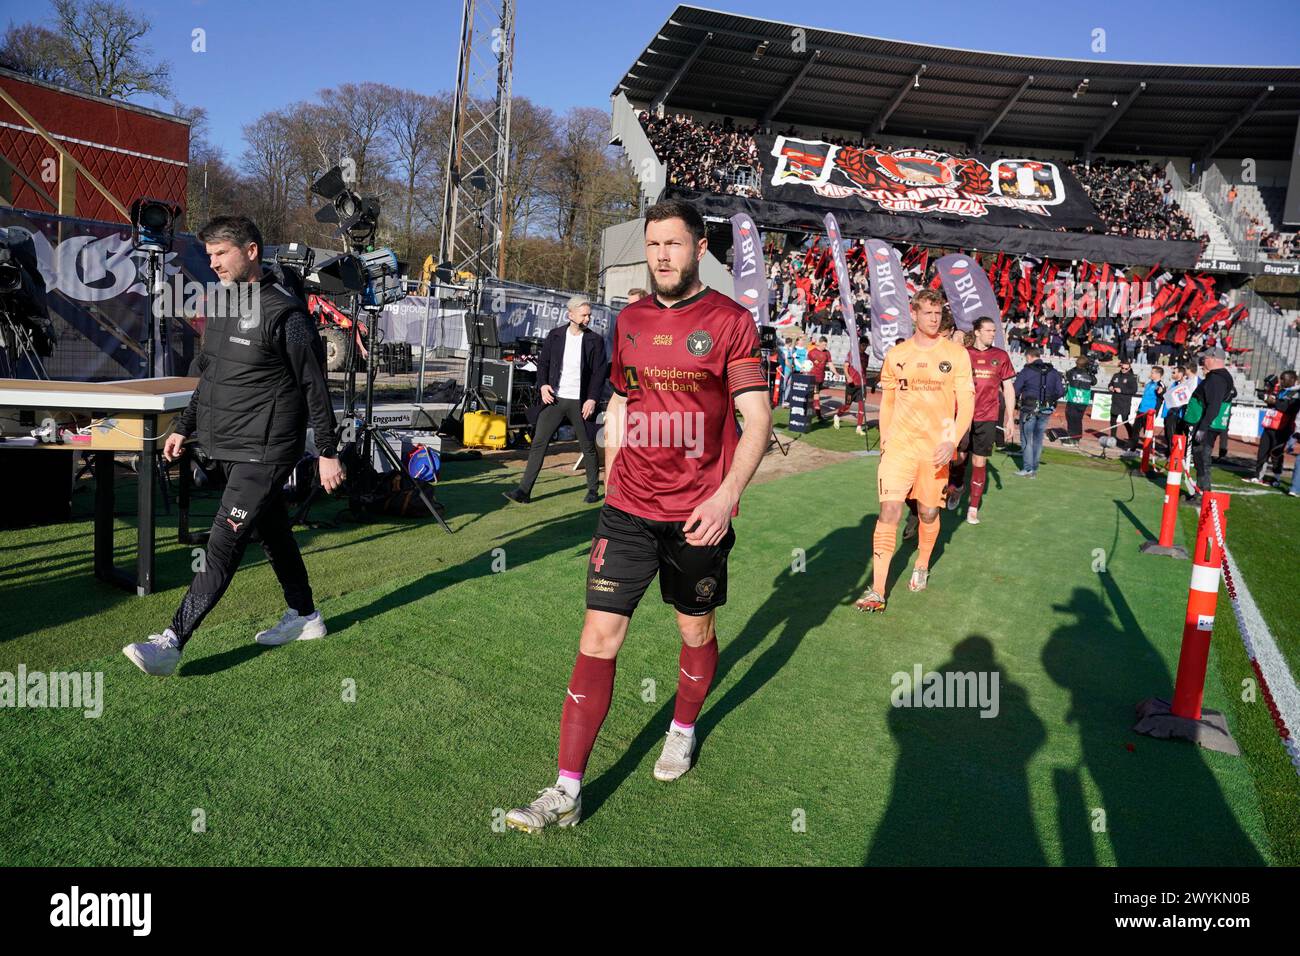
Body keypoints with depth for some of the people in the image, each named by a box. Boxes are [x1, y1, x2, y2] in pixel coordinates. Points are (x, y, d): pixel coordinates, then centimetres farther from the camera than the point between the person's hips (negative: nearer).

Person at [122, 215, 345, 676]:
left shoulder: (284, 311, -15)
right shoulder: (221, 304, 12)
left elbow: (315, 385, -13)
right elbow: (209, 375, 22)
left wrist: (328, 453, -12)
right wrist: (184, 428, 22)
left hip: (265, 452, -9)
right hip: (229, 448, 9)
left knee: (223, 545, -8)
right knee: (273, 532, 17)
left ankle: (171, 644, -6)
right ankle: (304, 617, 31)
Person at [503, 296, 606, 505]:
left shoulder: (595, 341, -1)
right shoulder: (555, 335, 5)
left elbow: (599, 372, -3)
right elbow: (543, 362, 12)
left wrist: (592, 399, -12)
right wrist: (543, 384, -6)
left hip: (580, 402, -2)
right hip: (554, 399, 2)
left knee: (588, 447, 8)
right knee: (538, 443, -3)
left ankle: (593, 490, 25)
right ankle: (524, 491, -2)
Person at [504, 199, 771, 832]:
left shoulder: (730, 321, -6)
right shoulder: (630, 321, 8)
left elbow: (757, 420, -10)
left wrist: (726, 496, -23)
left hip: (697, 516, -2)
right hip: (628, 510, 3)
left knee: (697, 631, 16)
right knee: (598, 637, -3)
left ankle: (683, 730, 44)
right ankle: (567, 793, 4)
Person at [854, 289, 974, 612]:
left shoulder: (956, 354, 0)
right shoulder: (895, 355, 6)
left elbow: (966, 403, -2)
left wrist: (952, 441, -15)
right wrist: (884, 440, 8)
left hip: (936, 448, 0)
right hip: (899, 444, 0)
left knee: (929, 513, 10)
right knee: (889, 511, -10)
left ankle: (922, 567, 38)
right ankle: (877, 591, -9)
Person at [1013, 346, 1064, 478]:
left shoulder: (1026, 371, -10)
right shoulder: (1053, 372, 5)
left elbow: (1015, 390, -11)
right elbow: (1061, 391, 6)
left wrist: (1017, 401, 8)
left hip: (1029, 409, -5)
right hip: (1046, 411, 5)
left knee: (1026, 439, 4)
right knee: (1038, 439, 12)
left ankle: (1027, 469, 0)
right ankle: (1035, 469, 15)